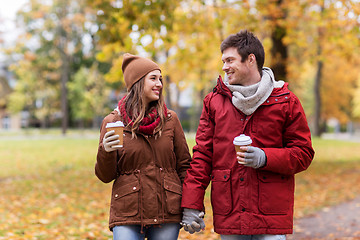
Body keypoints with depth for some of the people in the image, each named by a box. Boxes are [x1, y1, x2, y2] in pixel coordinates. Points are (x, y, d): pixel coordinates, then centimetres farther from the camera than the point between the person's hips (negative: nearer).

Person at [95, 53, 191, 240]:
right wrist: (106, 152, -17)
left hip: (167, 213, 2)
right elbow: (105, 176, 4)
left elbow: (184, 165, 10)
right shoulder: (113, 121, 2)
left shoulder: (170, 119, 6)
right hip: (127, 214, -1)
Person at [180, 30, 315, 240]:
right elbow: (202, 155, 6)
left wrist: (265, 158, -15)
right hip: (228, 216, 2)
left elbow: (303, 154, 2)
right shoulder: (215, 101, 8)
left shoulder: (286, 102, 2)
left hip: (271, 216, -2)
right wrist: (191, 205, -1)